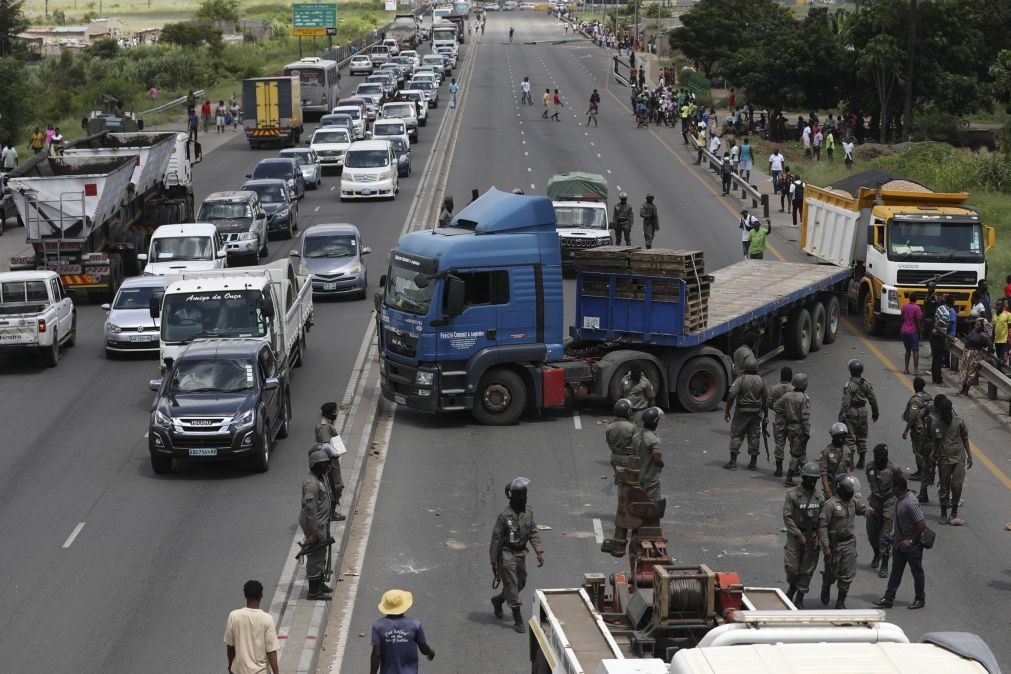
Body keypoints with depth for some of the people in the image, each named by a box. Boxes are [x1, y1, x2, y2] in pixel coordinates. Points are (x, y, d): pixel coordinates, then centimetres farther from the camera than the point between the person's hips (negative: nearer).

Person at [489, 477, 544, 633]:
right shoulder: (504, 515, -15)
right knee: (512, 585, -7)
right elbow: (496, 538, -11)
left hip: (521, 553, 6)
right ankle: (518, 620, -4)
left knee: (520, 583, 17)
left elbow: (533, 533, 6)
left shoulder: (528, 513, 1)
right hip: (507, 554, -6)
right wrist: (494, 561, -10)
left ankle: (498, 600, 43)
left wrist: (539, 551, -8)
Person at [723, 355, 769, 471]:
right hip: (756, 412, 3)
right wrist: (766, 416, 13)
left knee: (736, 435, 4)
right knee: (754, 436, 11)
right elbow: (766, 400, 4)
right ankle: (753, 463, 14)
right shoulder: (761, 381, 1)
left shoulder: (740, 380, -10)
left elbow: (731, 396, -16)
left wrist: (727, 411, -7)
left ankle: (733, 461, 0)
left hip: (742, 411, -3)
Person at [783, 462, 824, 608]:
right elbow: (787, 517, -9)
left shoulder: (820, 497, 4)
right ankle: (792, 587, 23)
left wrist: (818, 536, -6)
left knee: (807, 569, 3)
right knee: (792, 567, -8)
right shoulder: (792, 495, -7)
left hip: (812, 537, 3)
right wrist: (799, 535, -13)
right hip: (795, 536, -3)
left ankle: (799, 599, 12)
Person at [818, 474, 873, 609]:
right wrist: (825, 546, -17)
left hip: (849, 543, 5)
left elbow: (861, 507, 27)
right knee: (832, 573, 4)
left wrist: (866, 510, 1)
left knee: (847, 574, 3)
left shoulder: (853, 501, 5)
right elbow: (822, 526, -14)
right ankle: (826, 589, 37)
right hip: (834, 543, -5)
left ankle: (841, 601, 14)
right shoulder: (830, 504, -15)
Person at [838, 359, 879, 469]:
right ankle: (861, 461, 20)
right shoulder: (866, 384, 1)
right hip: (863, 412, 6)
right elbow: (873, 400, 7)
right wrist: (875, 413, 20)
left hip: (851, 414, -6)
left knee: (850, 438, -1)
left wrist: (841, 417, -13)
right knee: (862, 437, 15)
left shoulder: (849, 386, -16)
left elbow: (845, 403, -18)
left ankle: (850, 462, -3)